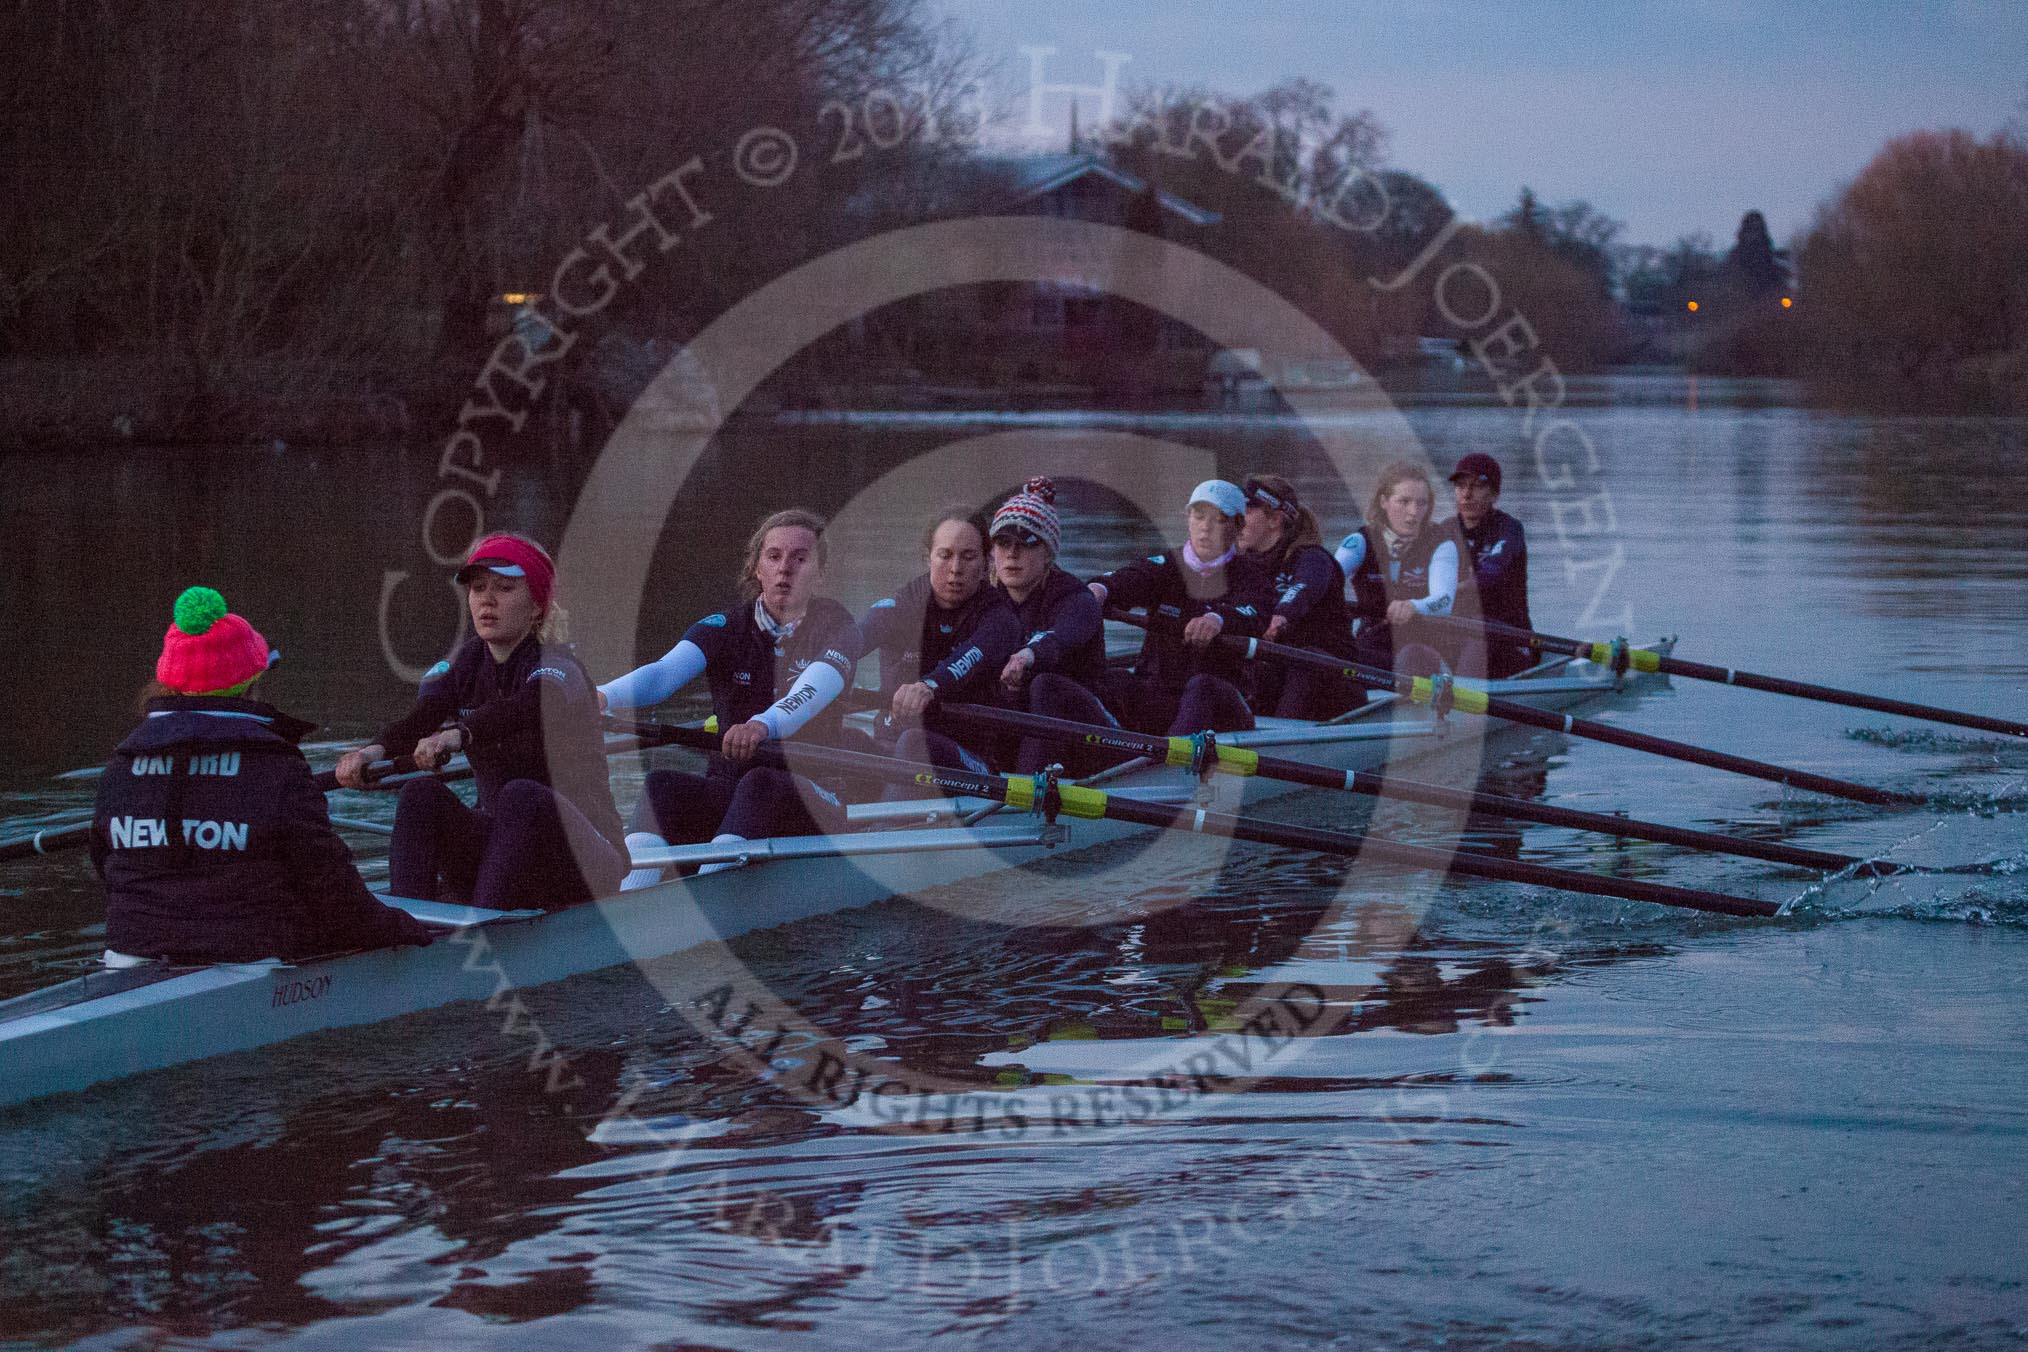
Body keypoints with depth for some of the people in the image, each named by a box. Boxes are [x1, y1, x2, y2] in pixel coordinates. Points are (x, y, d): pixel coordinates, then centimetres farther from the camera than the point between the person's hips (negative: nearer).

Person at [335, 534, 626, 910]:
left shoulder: (556, 664, -10)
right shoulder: (465, 663, 6)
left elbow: (529, 709, -36)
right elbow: (422, 716, -16)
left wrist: (461, 734, -56)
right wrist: (376, 749, -40)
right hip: (500, 844, 5)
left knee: (522, 796, -34)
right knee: (422, 794, -19)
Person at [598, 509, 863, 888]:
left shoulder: (835, 628, -1)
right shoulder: (725, 628, 6)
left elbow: (815, 688, -25)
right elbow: (666, 671, -14)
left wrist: (763, 725, -49)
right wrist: (603, 696, -38)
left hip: (811, 802, -3)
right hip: (727, 788, 3)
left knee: (761, 784, -35)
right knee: (661, 785, -26)